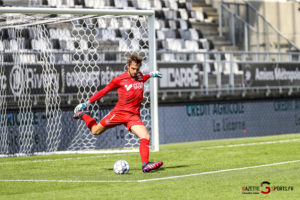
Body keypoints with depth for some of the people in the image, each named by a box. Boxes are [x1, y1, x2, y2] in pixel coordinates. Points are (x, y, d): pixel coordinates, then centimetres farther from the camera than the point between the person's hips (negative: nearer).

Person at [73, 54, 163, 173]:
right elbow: (105, 91, 4)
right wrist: (87, 103, 5)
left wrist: (150, 75, 26)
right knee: (95, 131, 8)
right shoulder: (120, 79, -5)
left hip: (133, 116, 3)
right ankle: (83, 115, 37)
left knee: (145, 137, -19)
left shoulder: (140, 76, 9)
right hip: (119, 112, -3)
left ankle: (145, 165, -20)